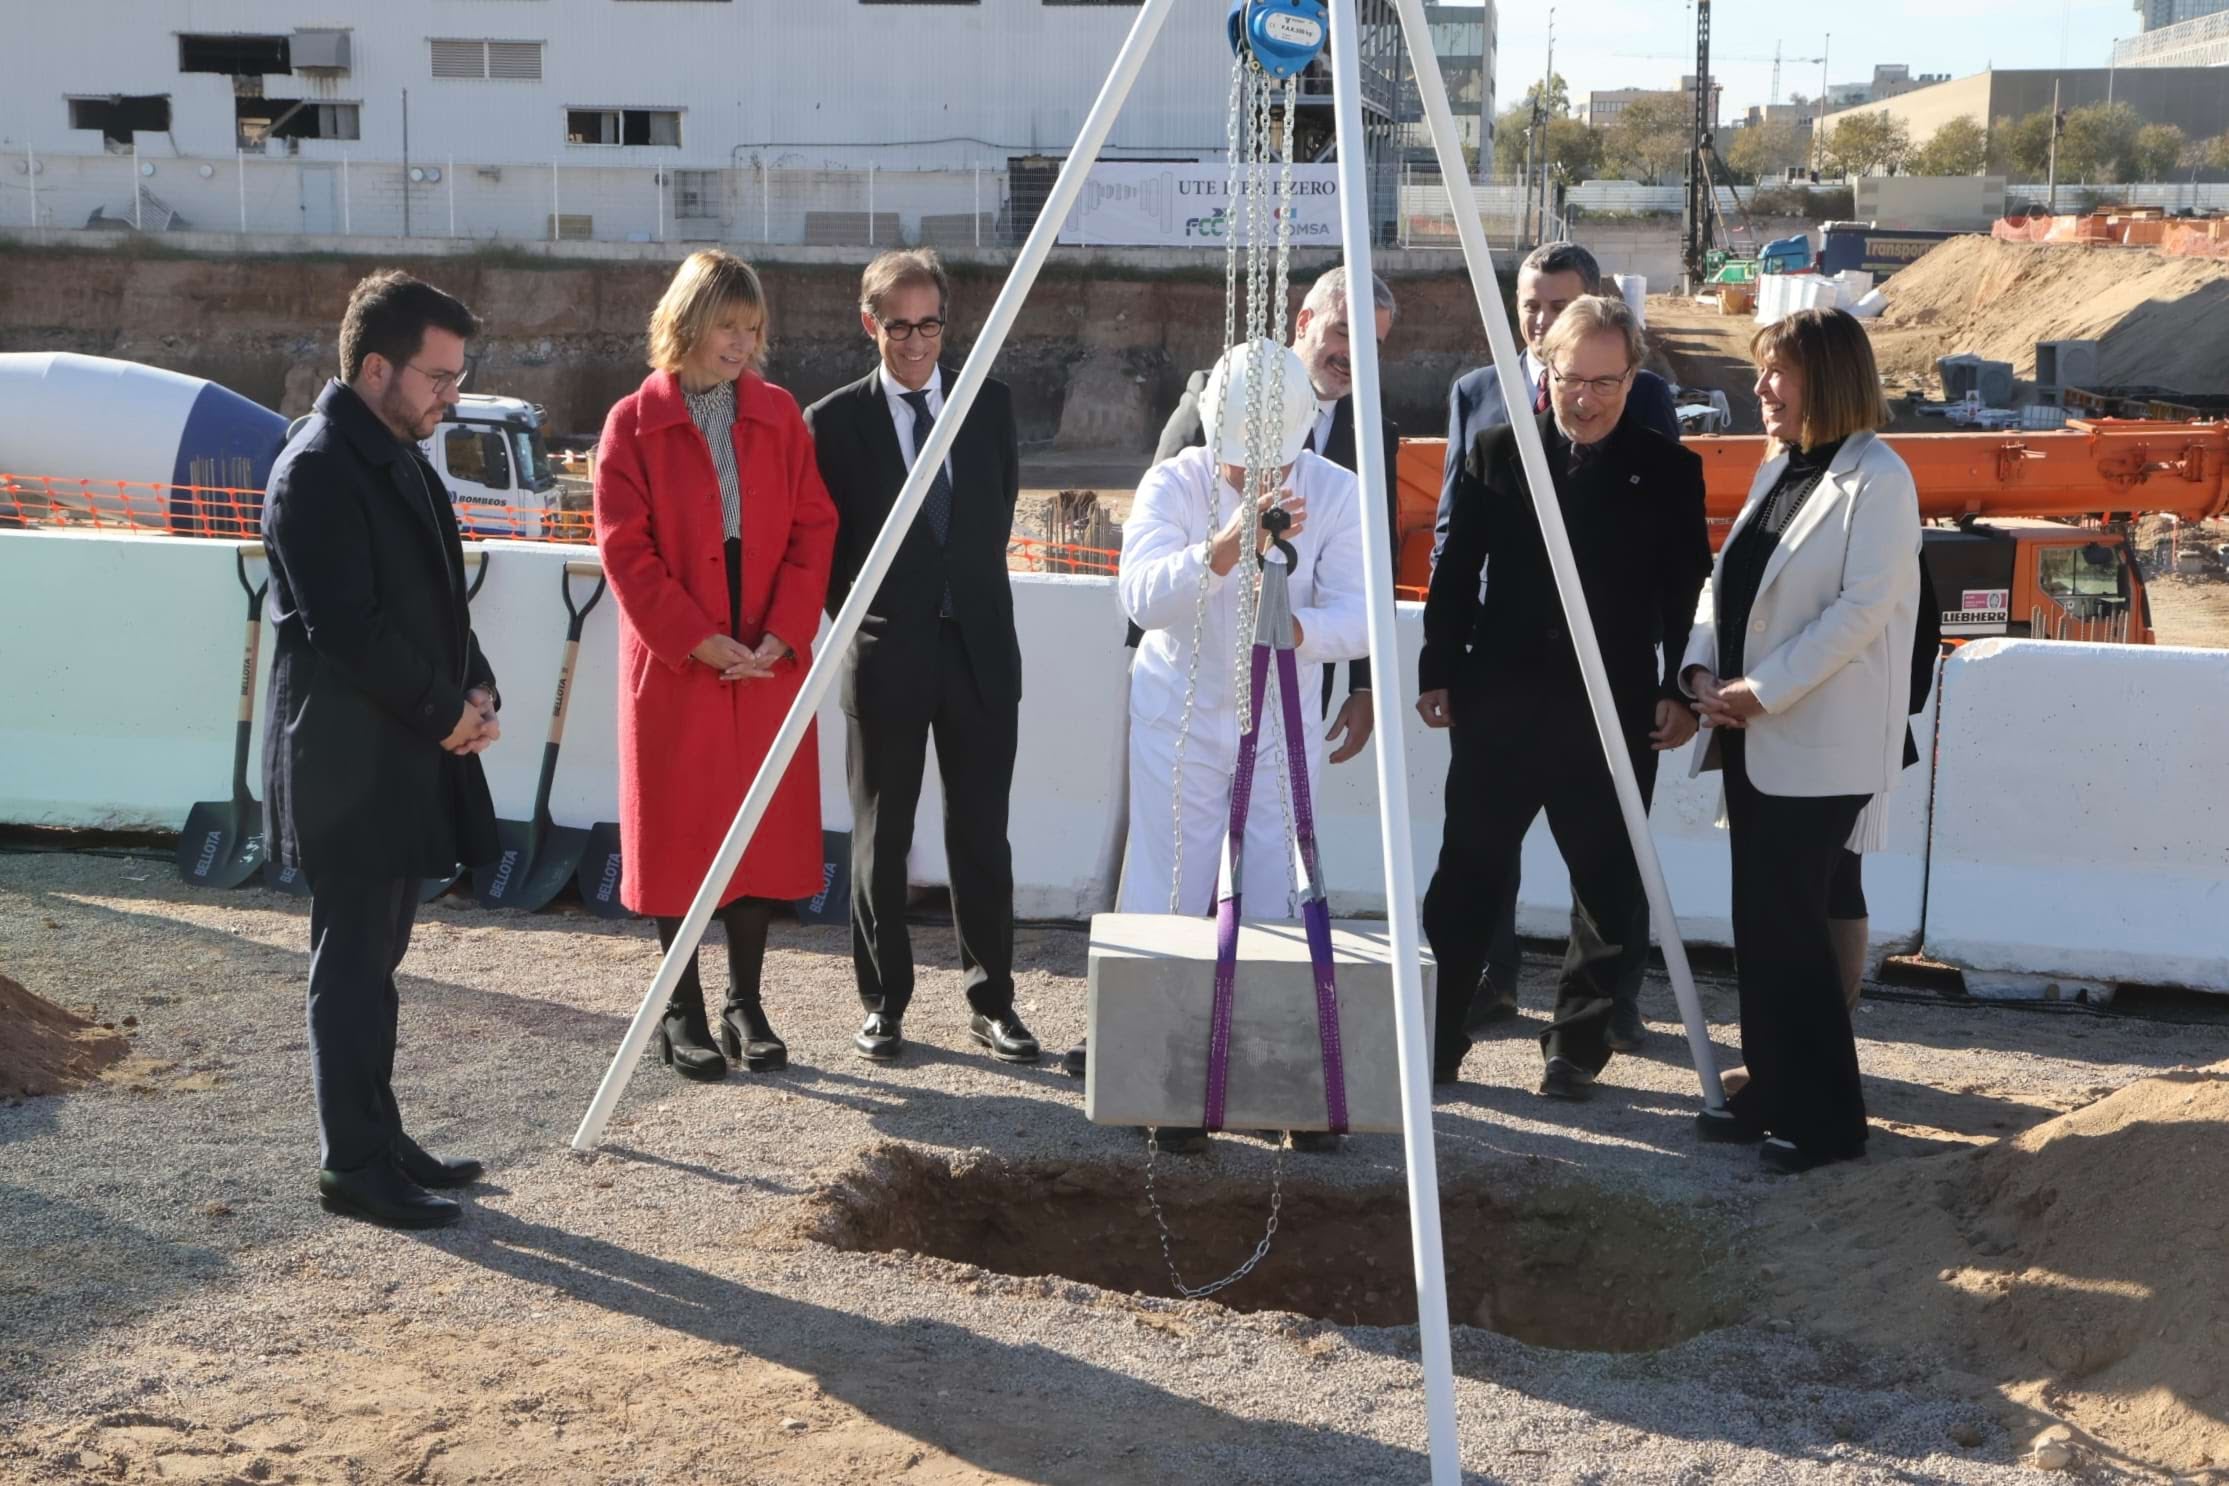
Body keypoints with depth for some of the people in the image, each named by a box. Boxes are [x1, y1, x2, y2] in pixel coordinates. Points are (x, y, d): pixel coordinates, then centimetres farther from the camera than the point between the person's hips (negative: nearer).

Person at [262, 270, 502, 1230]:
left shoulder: (398, 458, 14)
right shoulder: (318, 469, -15)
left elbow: (436, 598, 20)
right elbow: (346, 627, -21)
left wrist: (474, 690, 4)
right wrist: (443, 712, -12)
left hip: (404, 755, 9)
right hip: (349, 762, -9)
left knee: (373, 962, 15)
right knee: (353, 968, -2)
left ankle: (379, 1142, 23)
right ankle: (354, 1168, 6)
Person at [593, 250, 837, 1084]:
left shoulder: (779, 415, 6)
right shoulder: (634, 424, -3)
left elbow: (813, 529, 3)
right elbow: (625, 549, -7)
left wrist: (782, 634, -9)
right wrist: (699, 641, -14)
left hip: (770, 661, 3)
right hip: (675, 666, -3)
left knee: (764, 828, 6)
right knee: (677, 833, 3)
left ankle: (745, 1006, 18)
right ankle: (683, 1013, 14)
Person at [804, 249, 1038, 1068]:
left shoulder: (991, 404, 7)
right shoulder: (835, 420, -2)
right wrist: (859, 613, 1)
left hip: (979, 645, 2)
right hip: (884, 652, -2)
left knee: (982, 834, 6)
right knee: (881, 837, 6)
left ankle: (992, 1000, 14)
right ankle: (883, 1002, 15)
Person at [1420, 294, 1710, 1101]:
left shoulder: (1668, 471, 2)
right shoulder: (1496, 451, 5)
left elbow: (1688, 591, 3)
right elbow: (1455, 572, 6)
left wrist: (1681, 692, -4)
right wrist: (1438, 673, 2)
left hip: (1614, 716, 0)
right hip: (1499, 704, 1)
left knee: (1609, 890, 5)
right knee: (1465, 880, 5)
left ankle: (1576, 1047, 18)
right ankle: (1436, 1040, 15)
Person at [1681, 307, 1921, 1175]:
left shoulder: (1877, 481, -11)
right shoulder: (1777, 470, 14)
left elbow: (1861, 610, -18)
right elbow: (1727, 581, 15)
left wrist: (1762, 691, -18)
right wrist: (1703, 669, -2)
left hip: (1821, 746, -8)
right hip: (1753, 738, 8)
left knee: (1790, 925, -6)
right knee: (1759, 923, 12)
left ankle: (1827, 1118, 4)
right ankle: (1774, 1094, 23)